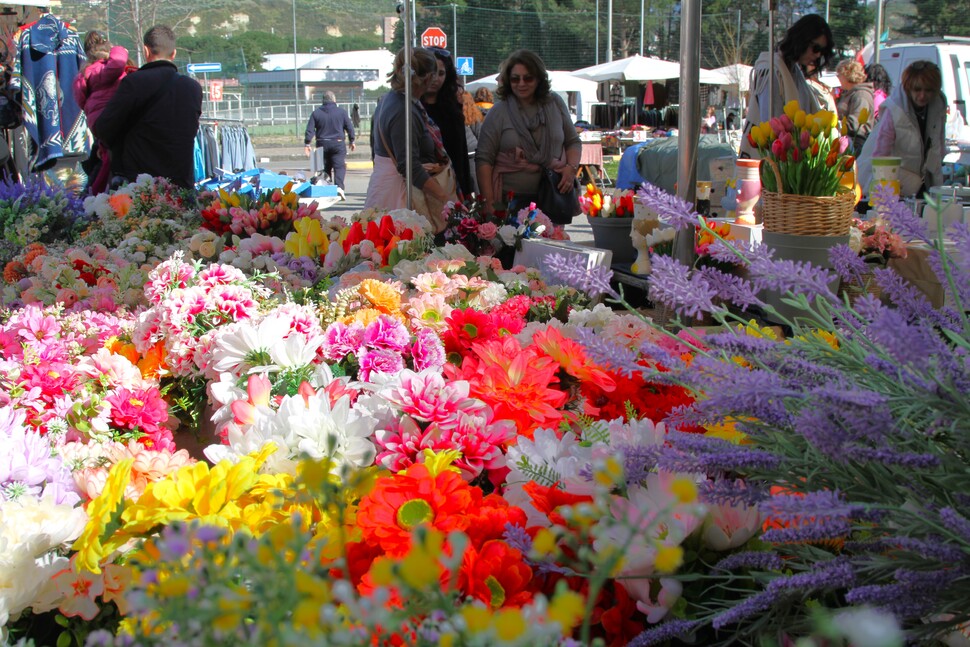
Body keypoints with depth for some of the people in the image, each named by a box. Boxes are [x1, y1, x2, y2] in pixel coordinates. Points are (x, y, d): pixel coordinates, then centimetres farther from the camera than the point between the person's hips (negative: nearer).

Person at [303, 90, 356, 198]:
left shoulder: (316, 113, 3)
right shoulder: (341, 112, 0)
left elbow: (310, 129, -1)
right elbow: (349, 127, 4)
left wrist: (307, 144, 1)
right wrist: (352, 141, 14)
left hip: (322, 144, 2)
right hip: (338, 143, -2)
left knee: (325, 168, 14)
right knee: (339, 166, -6)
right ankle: (339, 186, -27)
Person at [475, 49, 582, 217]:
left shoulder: (555, 103, 9)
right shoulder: (498, 113, -1)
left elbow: (573, 141, 19)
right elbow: (484, 159, -3)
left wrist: (572, 167, -2)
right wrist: (489, 203, -10)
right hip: (512, 201, -3)